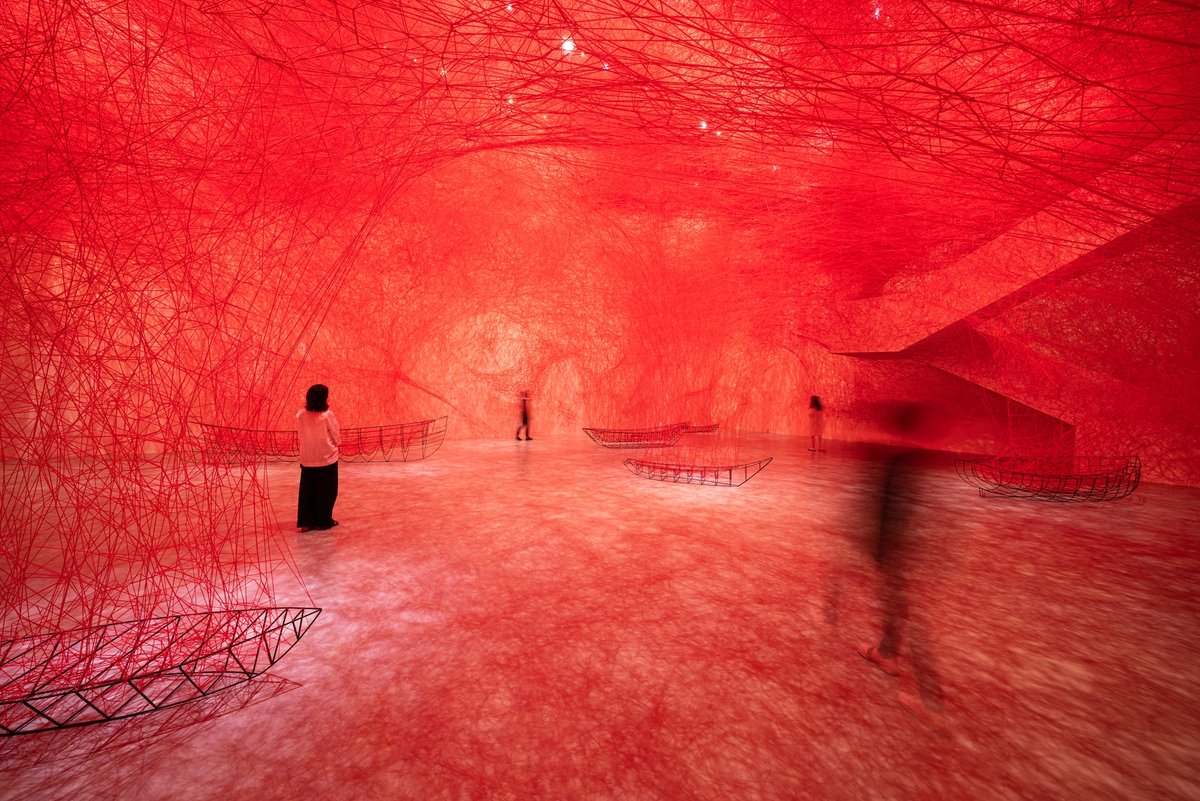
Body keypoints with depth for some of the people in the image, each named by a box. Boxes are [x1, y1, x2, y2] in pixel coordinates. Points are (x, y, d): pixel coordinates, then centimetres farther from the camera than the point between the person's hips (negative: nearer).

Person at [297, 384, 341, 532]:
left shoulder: (300, 415, -3)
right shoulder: (327, 415, -16)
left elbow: (301, 434, 7)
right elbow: (337, 438, -9)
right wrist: (334, 444, 12)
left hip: (307, 460, 4)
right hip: (327, 459, -4)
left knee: (307, 491, 14)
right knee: (326, 492, 9)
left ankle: (306, 521, 19)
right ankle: (323, 521, 16)